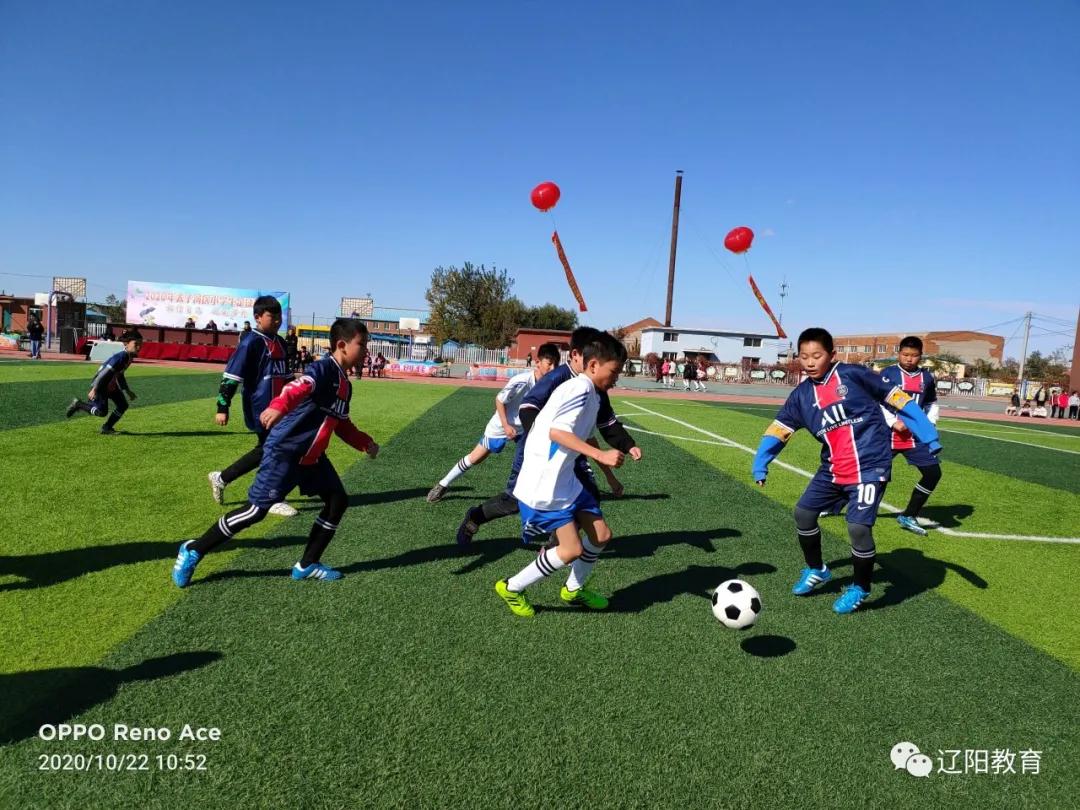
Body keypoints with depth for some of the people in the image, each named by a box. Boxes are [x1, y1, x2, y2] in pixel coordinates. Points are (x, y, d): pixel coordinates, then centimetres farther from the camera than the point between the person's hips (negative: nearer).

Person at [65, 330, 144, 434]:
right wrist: (94, 389, -28)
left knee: (123, 406, 7)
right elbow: (104, 373, -27)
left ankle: (107, 428, 17)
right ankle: (78, 404, 11)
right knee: (102, 411, -11)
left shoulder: (130, 358, 2)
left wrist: (127, 391, 21)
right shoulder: (120, 357, -26)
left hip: (112, 386, 9)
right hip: (101, 385, -9)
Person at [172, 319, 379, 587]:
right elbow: (300, 386, -39)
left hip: (312, 456, 9)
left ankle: (307, 565, 17)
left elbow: (342, 424, 25)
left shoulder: (345, 385, 12)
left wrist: (365, 443, 17)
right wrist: (279, 407, -57)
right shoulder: (325, 368, -17)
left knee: (338, 500, 7)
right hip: (285, 451, -9)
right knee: (257, 509, -6)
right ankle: (193, 552, 12)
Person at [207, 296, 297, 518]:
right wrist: (223, 408, -18)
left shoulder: (279, 342, 13)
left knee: (266, 449, 15)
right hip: (260, 408, -9)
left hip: (278, 407, 9)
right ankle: (273, 501, 12)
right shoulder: (251, 342, -12)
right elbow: (231, 375, -15)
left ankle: (221, 479, 27)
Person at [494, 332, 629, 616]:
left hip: (565, 480, 10)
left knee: (602, 535, 11)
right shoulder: (580, 388, -18)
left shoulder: (591, 395, 12)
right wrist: (602, 455, -32)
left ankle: (574, 589, 34)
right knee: (572, 549, -8)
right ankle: (511, 588, 12)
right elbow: (557, 432, -28)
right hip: (544, 485, -10)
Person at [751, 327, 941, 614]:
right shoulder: (801, 395, 3)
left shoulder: (853, 374, -10)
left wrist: (928, 435, -8)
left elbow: (897, 398, -5)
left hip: (870, 467, -6)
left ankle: (860, 589, 12)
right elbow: (779, 429, 3)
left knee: (858, 526, -15)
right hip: (833, 471, 6)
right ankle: (816, 570, 34)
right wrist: (760, 463, -10)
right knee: (803, 512, 8)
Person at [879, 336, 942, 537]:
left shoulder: (927, 378, 8)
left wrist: (930, 422, 4)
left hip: (915, 437, 4)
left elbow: (932, 403, 21)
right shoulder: (888, 374, -6)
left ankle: (908, 516, 10)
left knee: (933, 473, -3)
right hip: (887, 436, -4)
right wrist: (893, 422, -19)